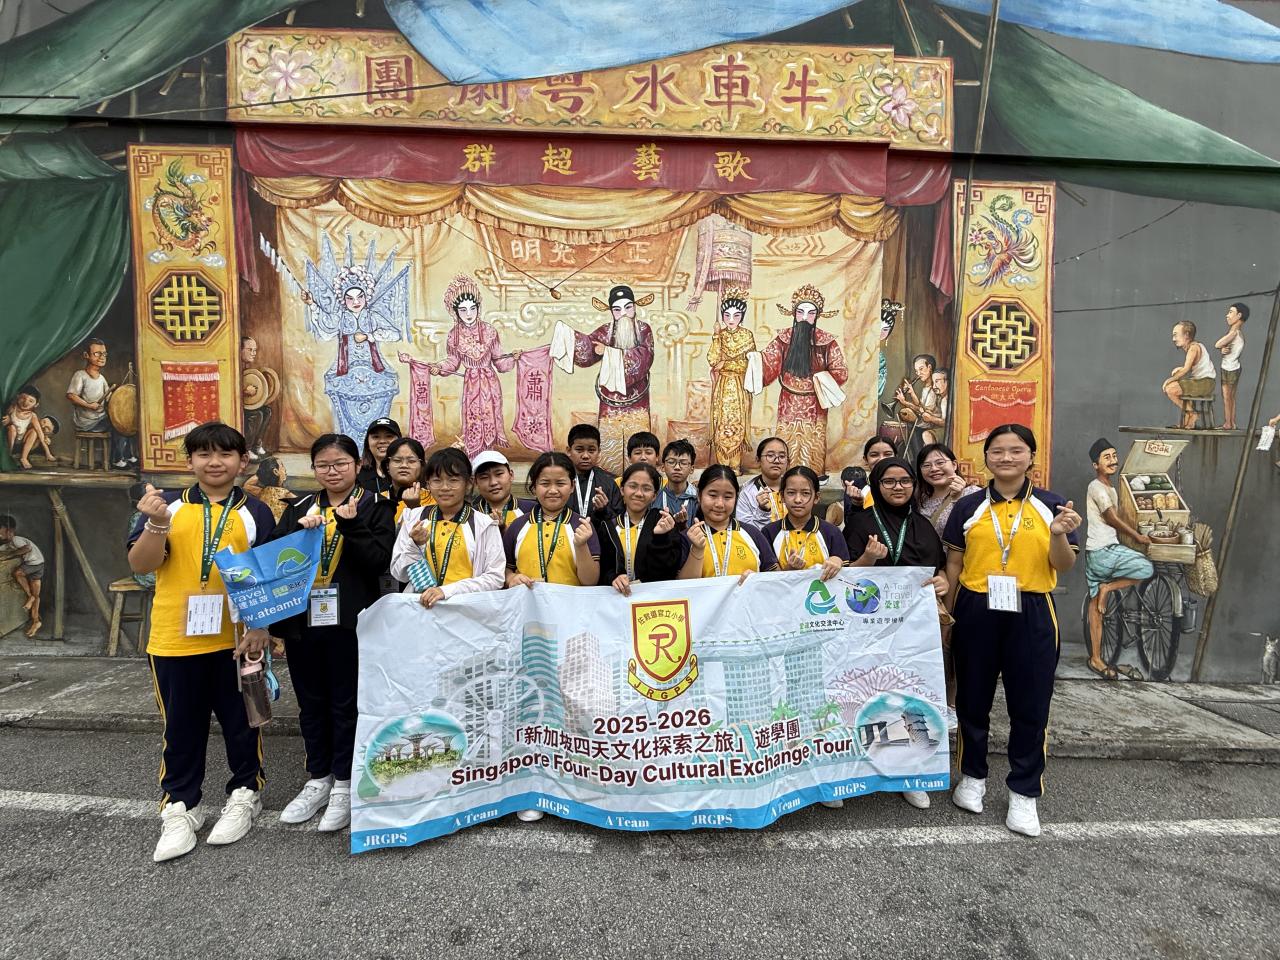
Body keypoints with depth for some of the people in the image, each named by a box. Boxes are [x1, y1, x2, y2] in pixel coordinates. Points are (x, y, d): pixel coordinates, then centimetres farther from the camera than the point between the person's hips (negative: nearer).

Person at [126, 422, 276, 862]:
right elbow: (140, 566, -5)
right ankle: (179, 808, 29)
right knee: (181, 726, 13)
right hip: (175, 639, 1)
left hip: (236, 639, -1)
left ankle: (244, 794, 31)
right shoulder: (167, 505, 1)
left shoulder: (255, 512, 0)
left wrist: (262, 627, -9)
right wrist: (157, 525, -23)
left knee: (241, 721, 12)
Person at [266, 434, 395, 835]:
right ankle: (317, 780, 32)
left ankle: (344, 785, 21)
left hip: (348, 621, -4)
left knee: (346, 704, 5)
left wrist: (350, 524, -22)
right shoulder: (298, 508, 11)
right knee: (311, 704, 16)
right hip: (302, 620, 5)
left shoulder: (374, 507, -2)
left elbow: (380, 561, -13)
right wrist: (300, 530, -14)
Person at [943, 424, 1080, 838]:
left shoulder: (1051, 505, 2)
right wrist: (949, 613, 3)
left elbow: (1063, 567, 0)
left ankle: (1024, 792, 21)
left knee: (1030, 704, 5)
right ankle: (973, 776, 31)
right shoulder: (968, 507, 3)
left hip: (1030, 614, -1)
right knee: (972, 698, 11)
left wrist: (1060, 535, -19)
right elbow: (954, 564, 6)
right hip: (976, 611, 1)